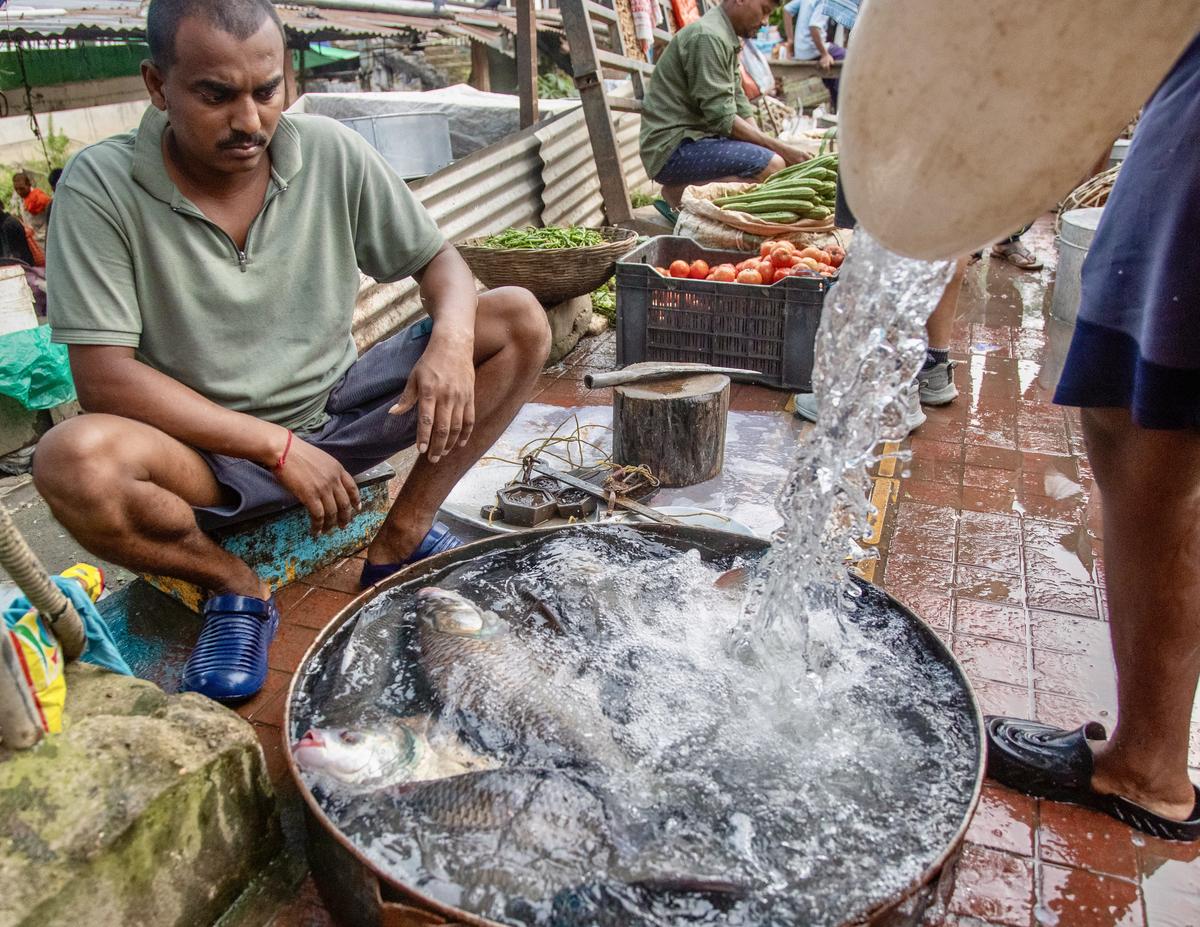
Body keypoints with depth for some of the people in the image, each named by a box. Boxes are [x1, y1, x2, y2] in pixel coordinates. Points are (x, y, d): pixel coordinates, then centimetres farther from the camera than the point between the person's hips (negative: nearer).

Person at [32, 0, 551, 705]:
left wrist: (452, 338, -24)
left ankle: (402, 539, -7)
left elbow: (439, 260, 1)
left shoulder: (332, 153, -5)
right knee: (75, 461, -36)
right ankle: (238, 588, -6)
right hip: (208, 455, -2)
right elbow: (104, 378, -18)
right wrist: (277, 447, -24)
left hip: (338, 412, 3)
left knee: (520, 321, -11)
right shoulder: (101, 187, -14)